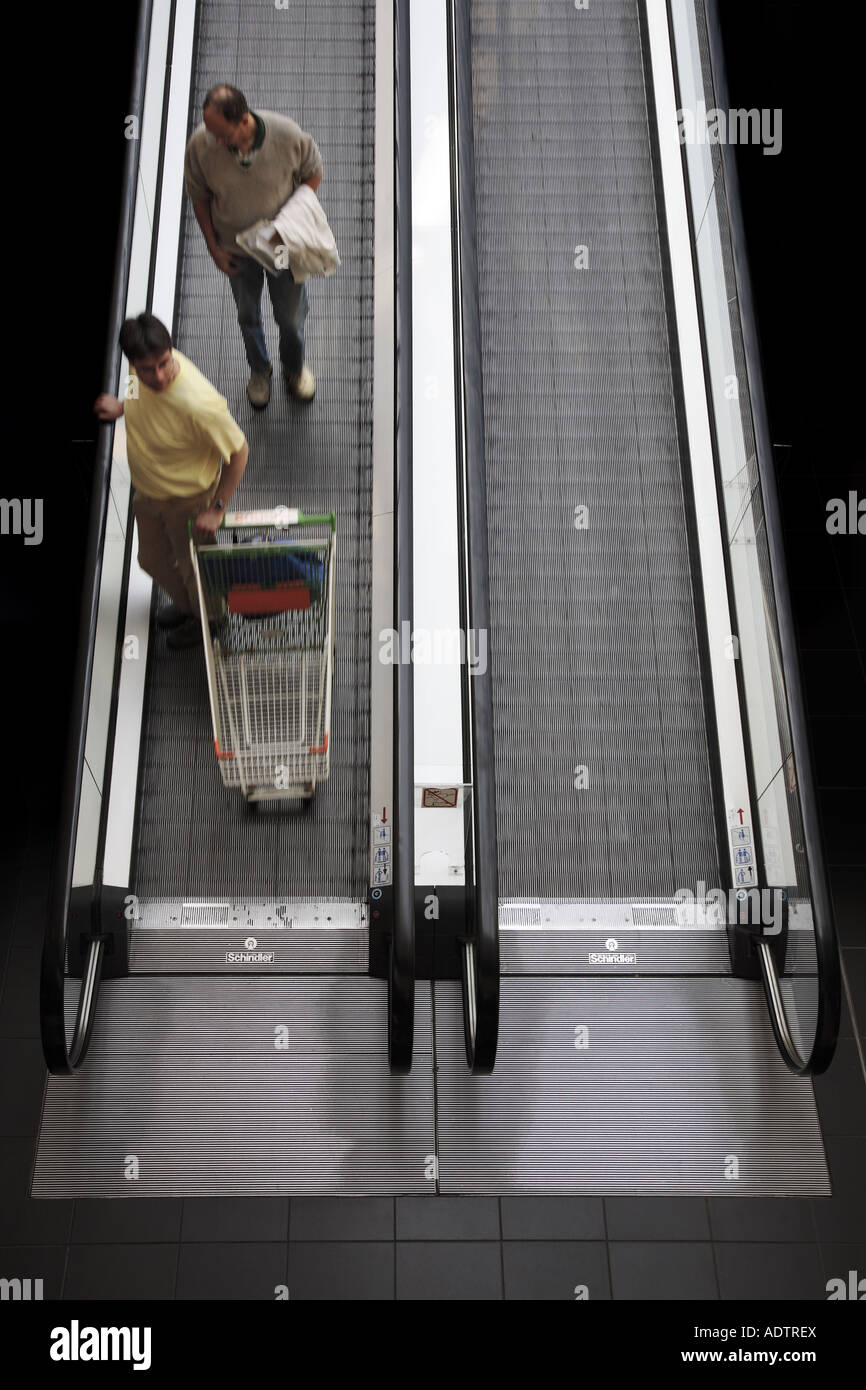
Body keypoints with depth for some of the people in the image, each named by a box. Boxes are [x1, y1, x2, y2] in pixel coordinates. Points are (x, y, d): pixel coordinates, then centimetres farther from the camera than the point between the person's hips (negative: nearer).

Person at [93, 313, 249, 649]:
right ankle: (184, 605, 60)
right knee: (152, 559, 29)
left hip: (188, 501, -7)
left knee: (193, 567, 21)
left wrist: (217, 509, -24)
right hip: (147, 492, 7)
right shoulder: (144, 371, -20)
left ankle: (206, 620, 53)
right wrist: (123, 407, 9)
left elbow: (238, 451, -27)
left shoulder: (198, 403, -41)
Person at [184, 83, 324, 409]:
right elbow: (199, 197, -9)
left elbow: (313, 173, -8)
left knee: (291, 315, 17)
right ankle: (259, 370, 51)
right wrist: (214, 248, -7)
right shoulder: (200, 144, -26)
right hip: (235, 248, 1)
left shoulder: (287, 135, -29)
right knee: (248, 315, 22)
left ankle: (294, 367, 49)